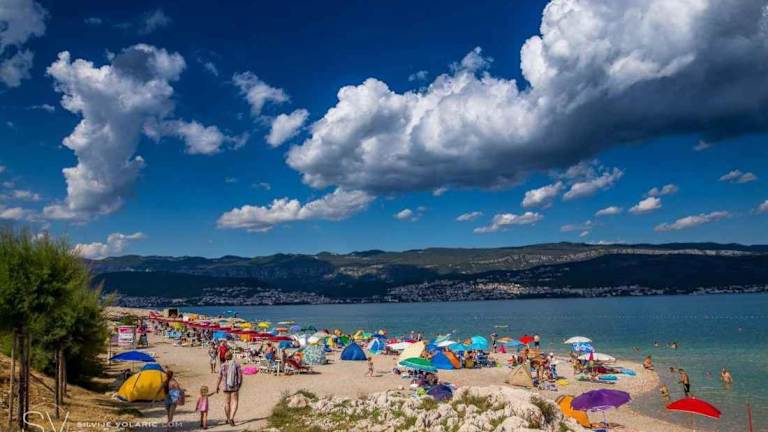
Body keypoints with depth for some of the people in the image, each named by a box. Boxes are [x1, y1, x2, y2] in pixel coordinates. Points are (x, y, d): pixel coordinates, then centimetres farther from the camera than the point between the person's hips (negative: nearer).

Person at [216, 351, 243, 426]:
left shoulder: (223, 366, -5)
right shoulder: (237, 364, -7)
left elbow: (219, 378, -3)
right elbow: (240, 376, -6)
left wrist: (217, 387, 9)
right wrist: (239, 384, 9)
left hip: (226, 387, 2)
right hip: (235, 386, -2)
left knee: (227, 402, 17)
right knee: (234, 402, 3)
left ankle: (228, 419, 27)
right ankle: (231, 418, -17)